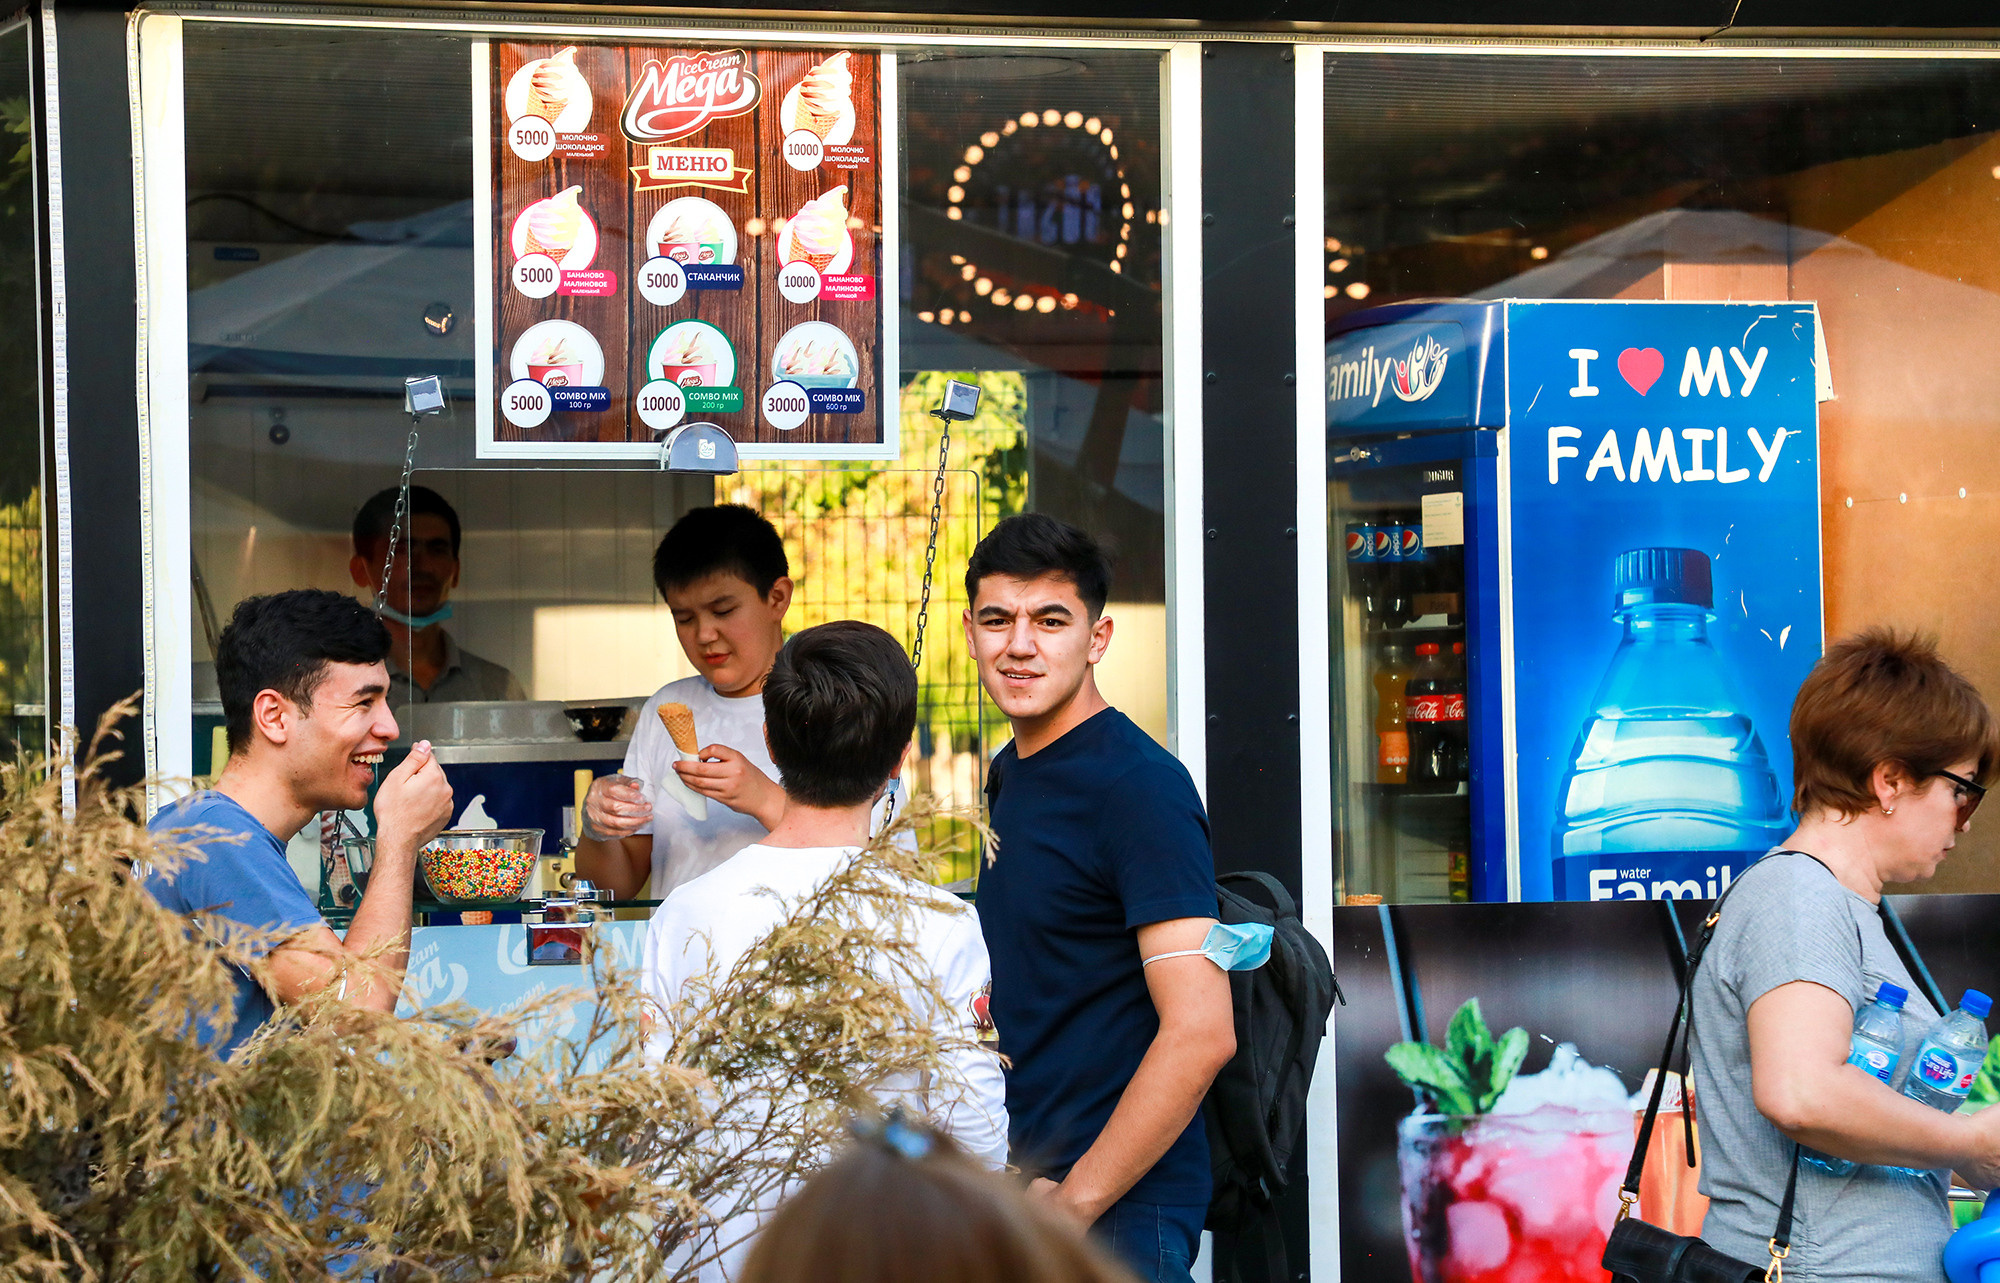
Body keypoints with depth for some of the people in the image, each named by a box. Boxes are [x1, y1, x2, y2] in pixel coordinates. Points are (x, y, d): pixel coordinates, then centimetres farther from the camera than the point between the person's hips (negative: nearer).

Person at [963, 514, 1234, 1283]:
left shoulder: (1139, 786, -15)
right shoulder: (1009, 775, 12)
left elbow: (1200, 1032, -22)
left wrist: (1073, 1202, -19)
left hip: (1116, 1216, -8)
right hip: (1017, 1190, 8)